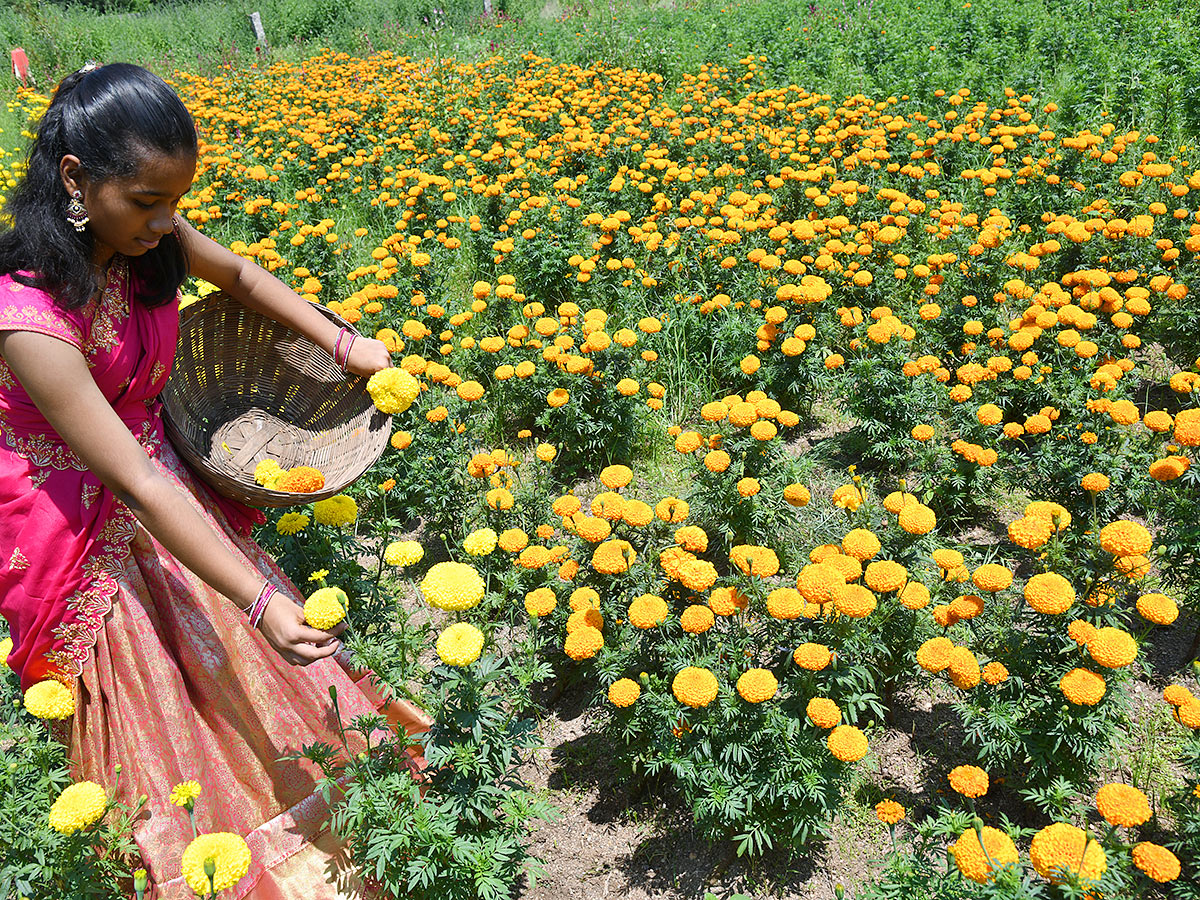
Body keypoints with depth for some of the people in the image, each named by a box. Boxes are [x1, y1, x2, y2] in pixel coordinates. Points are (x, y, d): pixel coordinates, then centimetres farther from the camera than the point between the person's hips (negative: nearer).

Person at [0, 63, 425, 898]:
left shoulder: (148, 235, -12)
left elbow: (240, 275, 10)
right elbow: (136, 485, -33)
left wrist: (341, 343, 0)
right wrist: (261, 601, -34)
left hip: (163, 465, 6)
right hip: (84, 526, -6)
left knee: (249, 660, 10)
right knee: (162, 713, 7)